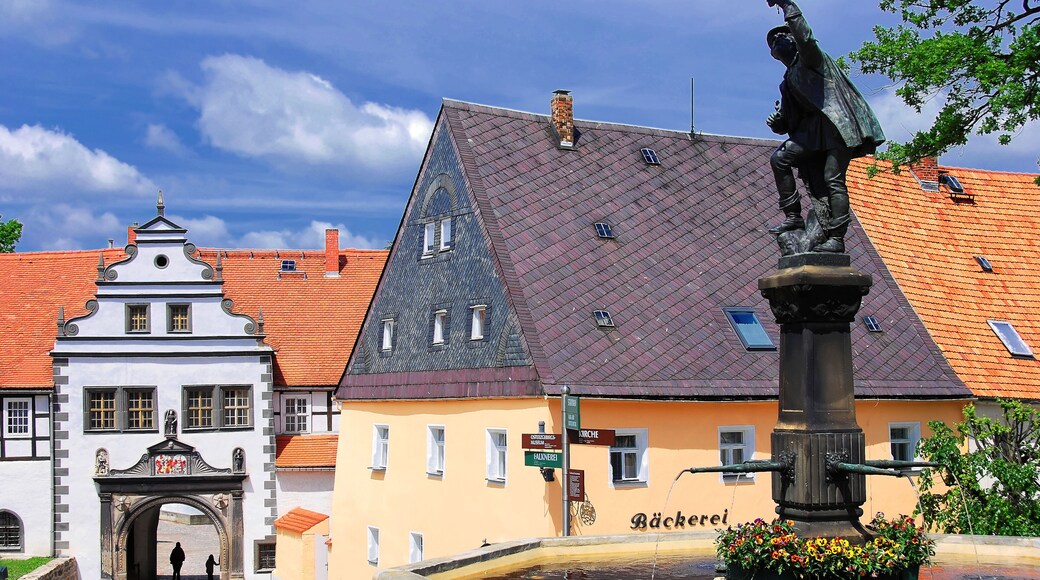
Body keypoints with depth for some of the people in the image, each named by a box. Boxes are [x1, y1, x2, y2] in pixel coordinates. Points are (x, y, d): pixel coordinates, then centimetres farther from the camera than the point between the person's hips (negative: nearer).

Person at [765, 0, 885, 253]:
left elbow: (804, 37, -16)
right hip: (815, 129, 8)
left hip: (838, 123, -8)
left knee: (833, 179, -15)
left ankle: (837, 238, -18)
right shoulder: (789, 81, 26)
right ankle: (793, 217, -5)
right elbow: (789, 119, 22)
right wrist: (777, 123, 0)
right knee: (779, 158, -6)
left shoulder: (810, 59, 6)